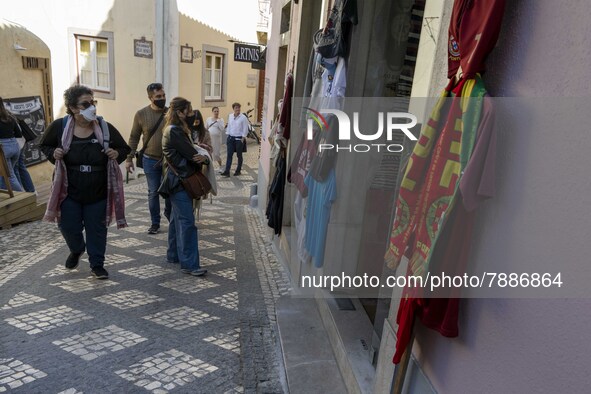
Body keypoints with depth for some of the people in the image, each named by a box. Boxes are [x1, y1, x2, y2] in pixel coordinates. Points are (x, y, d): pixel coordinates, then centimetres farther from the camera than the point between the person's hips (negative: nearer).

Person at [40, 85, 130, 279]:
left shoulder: (105, 128, -6)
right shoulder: (59, 126, -8)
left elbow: (125, 149, 6)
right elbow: (44, 145, 10)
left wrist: (117, 154, -17)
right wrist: (53, 153, -12)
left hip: (98, 192, 0)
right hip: (69, 191, 0)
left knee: (97, 228, 8)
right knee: (69, 227, 9)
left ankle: (97, 264, 27)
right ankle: (76, 250, 43)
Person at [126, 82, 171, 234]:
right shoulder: (141, 114, -3)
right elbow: (134, 138, 3)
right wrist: (129, 158, 0)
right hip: (150, 160, -1)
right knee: (153, 192, 6)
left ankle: (169, 213, 37)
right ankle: (155, 223, 19)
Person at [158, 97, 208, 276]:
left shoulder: (175, 129, 15)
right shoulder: (174, 131, -16)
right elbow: (191, 154, -19)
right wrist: (205, 159, -1)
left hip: (178, 180, 11)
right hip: (179, 181, -11)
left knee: (177, 219, 17)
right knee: (187, 221, -11)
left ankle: (174, 254, 28)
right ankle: (189, 264, -9)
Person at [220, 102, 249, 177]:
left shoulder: (243, 117, -9)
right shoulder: (230, 116, 6)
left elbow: (245, 129, -8)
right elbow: (229, 126, 13)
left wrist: (243, 139, -12)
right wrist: (228, 136, 9)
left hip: (239, 138, -4)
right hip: (231, 138, 4)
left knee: (239, 155, 8)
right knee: (229, 155, -1)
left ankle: (238, 170, 21)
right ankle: (227, 171, -2)